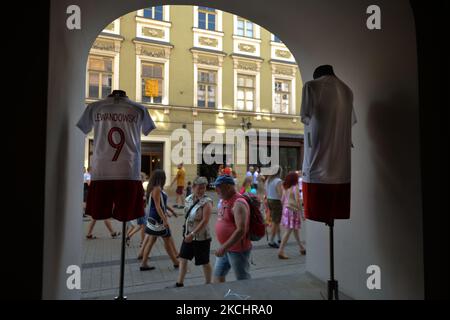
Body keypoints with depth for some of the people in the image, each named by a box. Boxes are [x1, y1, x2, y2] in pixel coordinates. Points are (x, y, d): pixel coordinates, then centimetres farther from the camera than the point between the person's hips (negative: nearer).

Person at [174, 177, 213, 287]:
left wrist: (192, 234, -28)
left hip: (201, 238, -6)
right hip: (188, 236, 6)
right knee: (183, 258, 13)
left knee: (205, 262, 10)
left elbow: (205, 221, -25)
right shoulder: (188, 199, 1)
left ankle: (208, 284, 30)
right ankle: (179, 283, 30)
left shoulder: (206, 202, -19)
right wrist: (186, 232, 13)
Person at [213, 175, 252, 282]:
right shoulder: (225, 201, 6)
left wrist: (224, 247, -28)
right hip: (225, 249, 9)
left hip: (238, 250, -9)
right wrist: (223, 247, 18)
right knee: (218, 275, 17)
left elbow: (241, 230, -30)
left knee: (243, 281, 8)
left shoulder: (238, 203, -23)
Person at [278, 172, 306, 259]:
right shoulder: (295, 187, -13)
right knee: (288, 231, -4)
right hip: (293, 210, -8)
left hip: (286, 209, 8)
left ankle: (301, 248, 35)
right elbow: (297, 201, -18)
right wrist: (301, 211, -11)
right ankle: (281, 251, -3)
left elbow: (282, 200, 10)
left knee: (295, 230, 20)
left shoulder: (285, 188, 7)